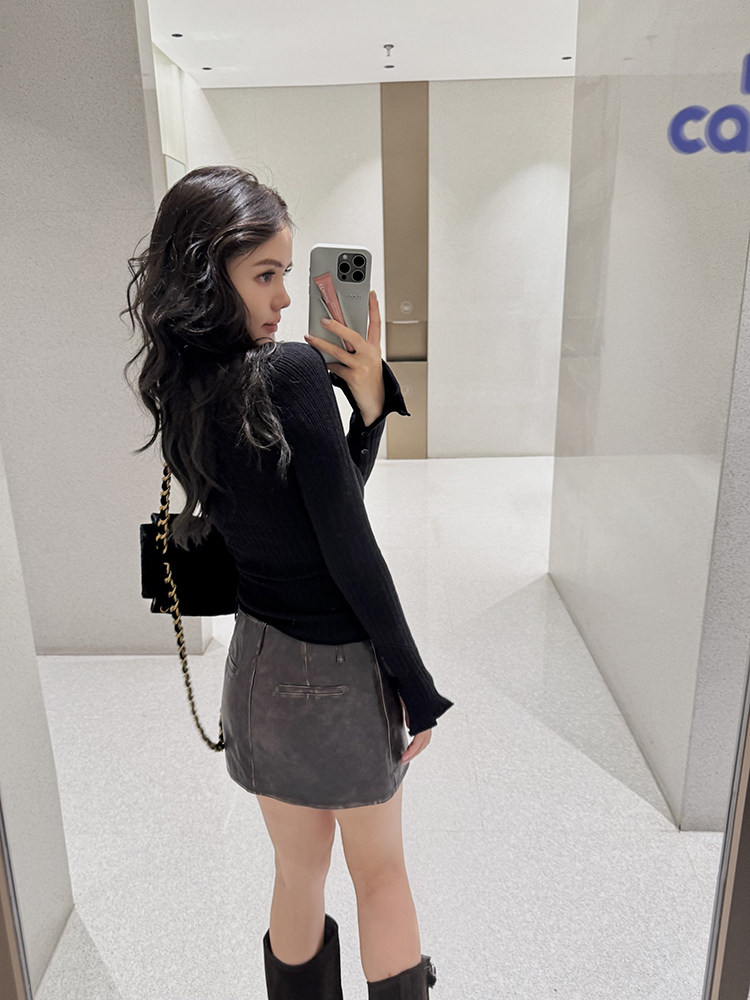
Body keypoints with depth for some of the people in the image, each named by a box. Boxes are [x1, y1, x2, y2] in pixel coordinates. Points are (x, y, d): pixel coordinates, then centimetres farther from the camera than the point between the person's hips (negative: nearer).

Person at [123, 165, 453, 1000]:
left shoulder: (178, 390, 0)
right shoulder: (292, 372, -23)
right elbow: (350, 551, -22)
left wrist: (364, 397, -10)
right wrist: (418, 690, -12)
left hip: (256, 665, 6)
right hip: (339, 673, -6)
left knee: (299, 876, 26)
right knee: (380, 874, 20)